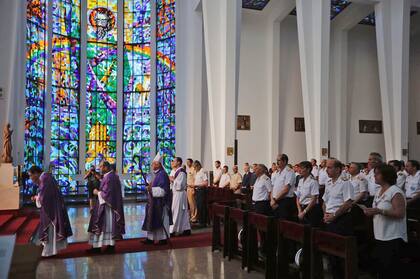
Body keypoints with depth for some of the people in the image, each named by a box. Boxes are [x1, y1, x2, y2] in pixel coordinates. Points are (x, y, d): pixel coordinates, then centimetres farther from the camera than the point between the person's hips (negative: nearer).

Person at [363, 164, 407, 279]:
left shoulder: (395, 191, -16)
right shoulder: (379, 191, 12)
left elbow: (400, 213, -23)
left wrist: (380, 211, -29)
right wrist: (371, 212, 3)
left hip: (392, 238, -9)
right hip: (379, 236, 9)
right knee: (379, 267, 15)